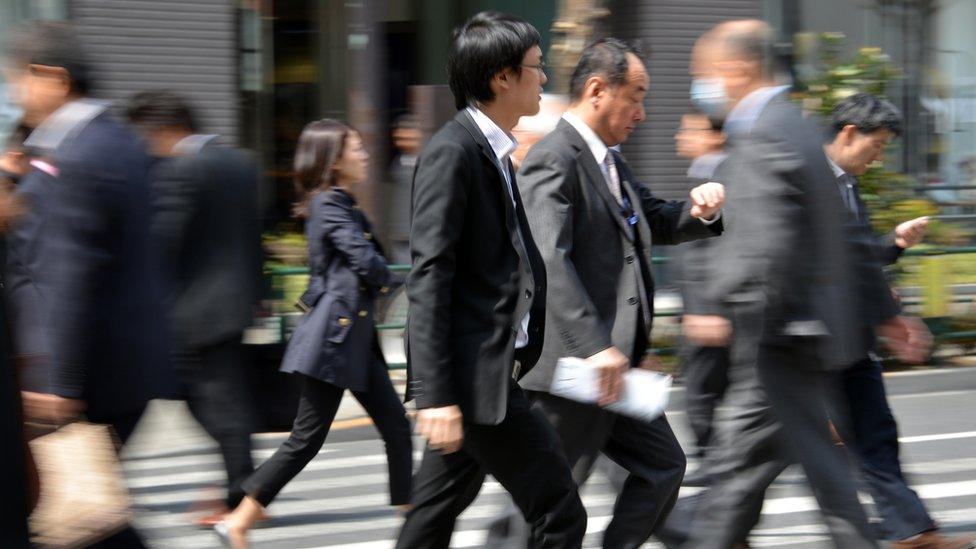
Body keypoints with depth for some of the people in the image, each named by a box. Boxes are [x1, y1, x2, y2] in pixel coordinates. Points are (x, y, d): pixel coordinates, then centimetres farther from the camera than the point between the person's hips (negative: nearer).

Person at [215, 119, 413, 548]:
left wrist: (373, 281, -5)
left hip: (357, 335, 10)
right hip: (333, 334, -10)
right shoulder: (329, 206, -13)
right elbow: (369, 264, -20)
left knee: (396, 428, 7)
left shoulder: (344, 205, 17)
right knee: (307, 438, -5)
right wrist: (382, 277, 0)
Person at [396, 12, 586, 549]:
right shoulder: (452, 152, -14)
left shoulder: (493, 152, 16)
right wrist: (435, 393, -24)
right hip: (475, 372, -10)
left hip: (493, 369, 10)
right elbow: (428, 277, -19)